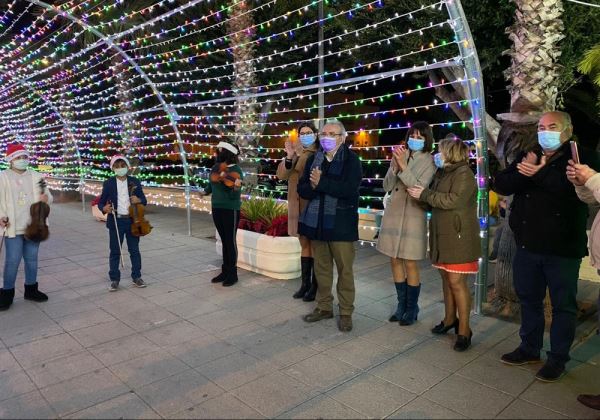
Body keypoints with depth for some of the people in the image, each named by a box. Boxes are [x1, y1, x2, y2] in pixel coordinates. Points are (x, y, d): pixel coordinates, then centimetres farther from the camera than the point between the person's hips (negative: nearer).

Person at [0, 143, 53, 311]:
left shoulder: (36, 177, 9)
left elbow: (49, 196, 9)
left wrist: (46, 198, -14)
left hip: (33, 226, 4)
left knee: (32, 259, 12)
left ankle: (31, 289, 26)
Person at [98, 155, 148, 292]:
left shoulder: (135, 182, 3)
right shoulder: (108, 183, 0)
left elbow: (144, 200, 7)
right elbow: (101, 202, 2)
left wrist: (139, 200, -16)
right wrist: (104, 208, -20)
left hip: (132, 221, 1)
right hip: (116, 221, -1)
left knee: (134, 250, 9)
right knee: (115, 252, 6)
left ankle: (137, 277, 20)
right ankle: (114, 280, 16)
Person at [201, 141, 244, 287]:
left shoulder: (236, 171, -14)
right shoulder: (215, 168, 5)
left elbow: (233, 197, -20)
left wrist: (236, 187, -39)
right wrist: (205, 192, 42)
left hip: (230, 210, -6)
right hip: (216, 208, 7)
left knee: (230, 240, -1)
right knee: (224, 240, 13)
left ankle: (233, 274, 8)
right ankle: (225, 271, 22)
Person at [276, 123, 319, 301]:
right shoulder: (296, 155, 11)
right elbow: (281, 175, -3)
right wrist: (289, 157, -17)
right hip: (299, 207, 6)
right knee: (304, 245, 14)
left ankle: (315, 286, 11)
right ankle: (305, 283, 24)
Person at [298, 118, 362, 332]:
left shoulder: (351, 159, -6)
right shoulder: (313, 159, 9)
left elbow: (349, 189, -21)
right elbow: (302, 189, 4)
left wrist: (321, 182, -19)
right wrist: (313, 186, -18)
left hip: (341, 223, -5)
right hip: (317, 221, 5)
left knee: (344, 269, 3)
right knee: (321, 268, 14)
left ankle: (346, 312, 17)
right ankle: (324, 307, 29)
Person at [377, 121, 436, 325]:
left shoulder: (429, 161, -4)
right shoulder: (399, 156, 6)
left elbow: (419, 189, -17)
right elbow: (387, 186, 4)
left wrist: (403, 166, -23)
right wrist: (394, 167, -12)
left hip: (412, 216, -4)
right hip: (393, 214, 5)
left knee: (410, 264, 0)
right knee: (395, 261, 11)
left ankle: (412, 309, 17)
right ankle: (401, 305, 26)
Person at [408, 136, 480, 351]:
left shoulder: (464, 174, -11)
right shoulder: (442, 173, 14)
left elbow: (452, 200, -22)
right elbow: (434, 197, 14)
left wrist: (424, 194, -16)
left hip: (459, 236, -8)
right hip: (442, 234, 8)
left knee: (457, 281, -7)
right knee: (446, 278, 14)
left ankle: (464, 329, 3)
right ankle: (450, 319, 27)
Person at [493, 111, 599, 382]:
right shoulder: (527, 156, 10)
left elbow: (576, 189, -25)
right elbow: (501, 185, -2)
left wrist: (539, 174, -24)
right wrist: (523, 172, -18)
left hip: (563, 248, -5)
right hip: (527, 245, 5)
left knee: (563, 305, 8)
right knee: (529, 299, 16)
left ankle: (558, 358, 23)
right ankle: (529, 349, 33)